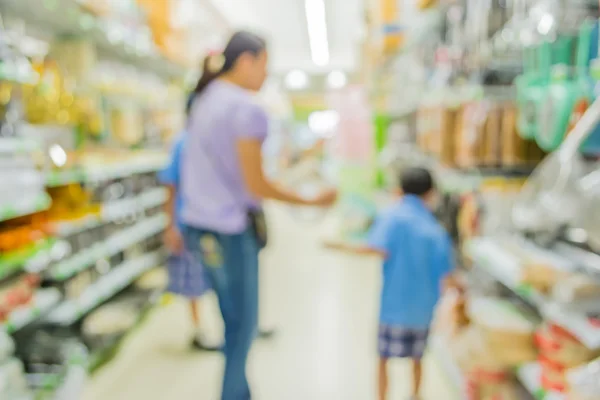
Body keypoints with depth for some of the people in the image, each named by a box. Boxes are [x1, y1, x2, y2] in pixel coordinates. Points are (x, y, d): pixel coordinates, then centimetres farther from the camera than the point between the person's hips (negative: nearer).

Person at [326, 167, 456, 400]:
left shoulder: (391, 216, -7)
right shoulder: (436, 230, 2)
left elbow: (378, 249, -25)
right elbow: (447, 277, 0)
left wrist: (343, 247, -12)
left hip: (394, 303, -3)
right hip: (422, 305, 4)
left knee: (384, 358, 11)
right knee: (416, 357, 22)